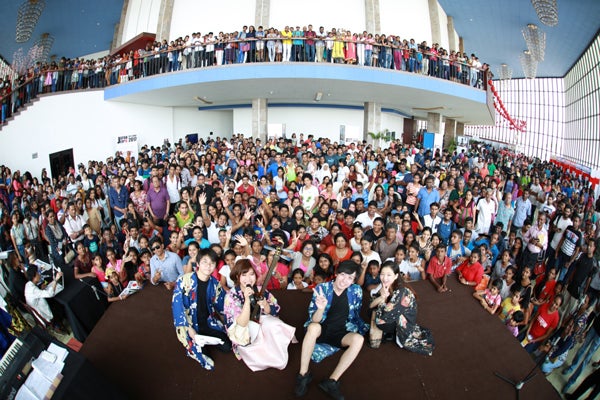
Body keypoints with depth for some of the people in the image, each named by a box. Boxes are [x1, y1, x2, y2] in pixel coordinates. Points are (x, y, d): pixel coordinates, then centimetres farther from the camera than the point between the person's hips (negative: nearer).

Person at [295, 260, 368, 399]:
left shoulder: (356, 291, -5)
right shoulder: (322, 288, -13)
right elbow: (314, 320, -17)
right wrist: (321, 308, -36)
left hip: (340, 333, 3)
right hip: (321, 330, -2)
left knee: (358, 339, -27)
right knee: (314, 327, -36)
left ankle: (331, 381, -24)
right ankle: (303, 375, -21)